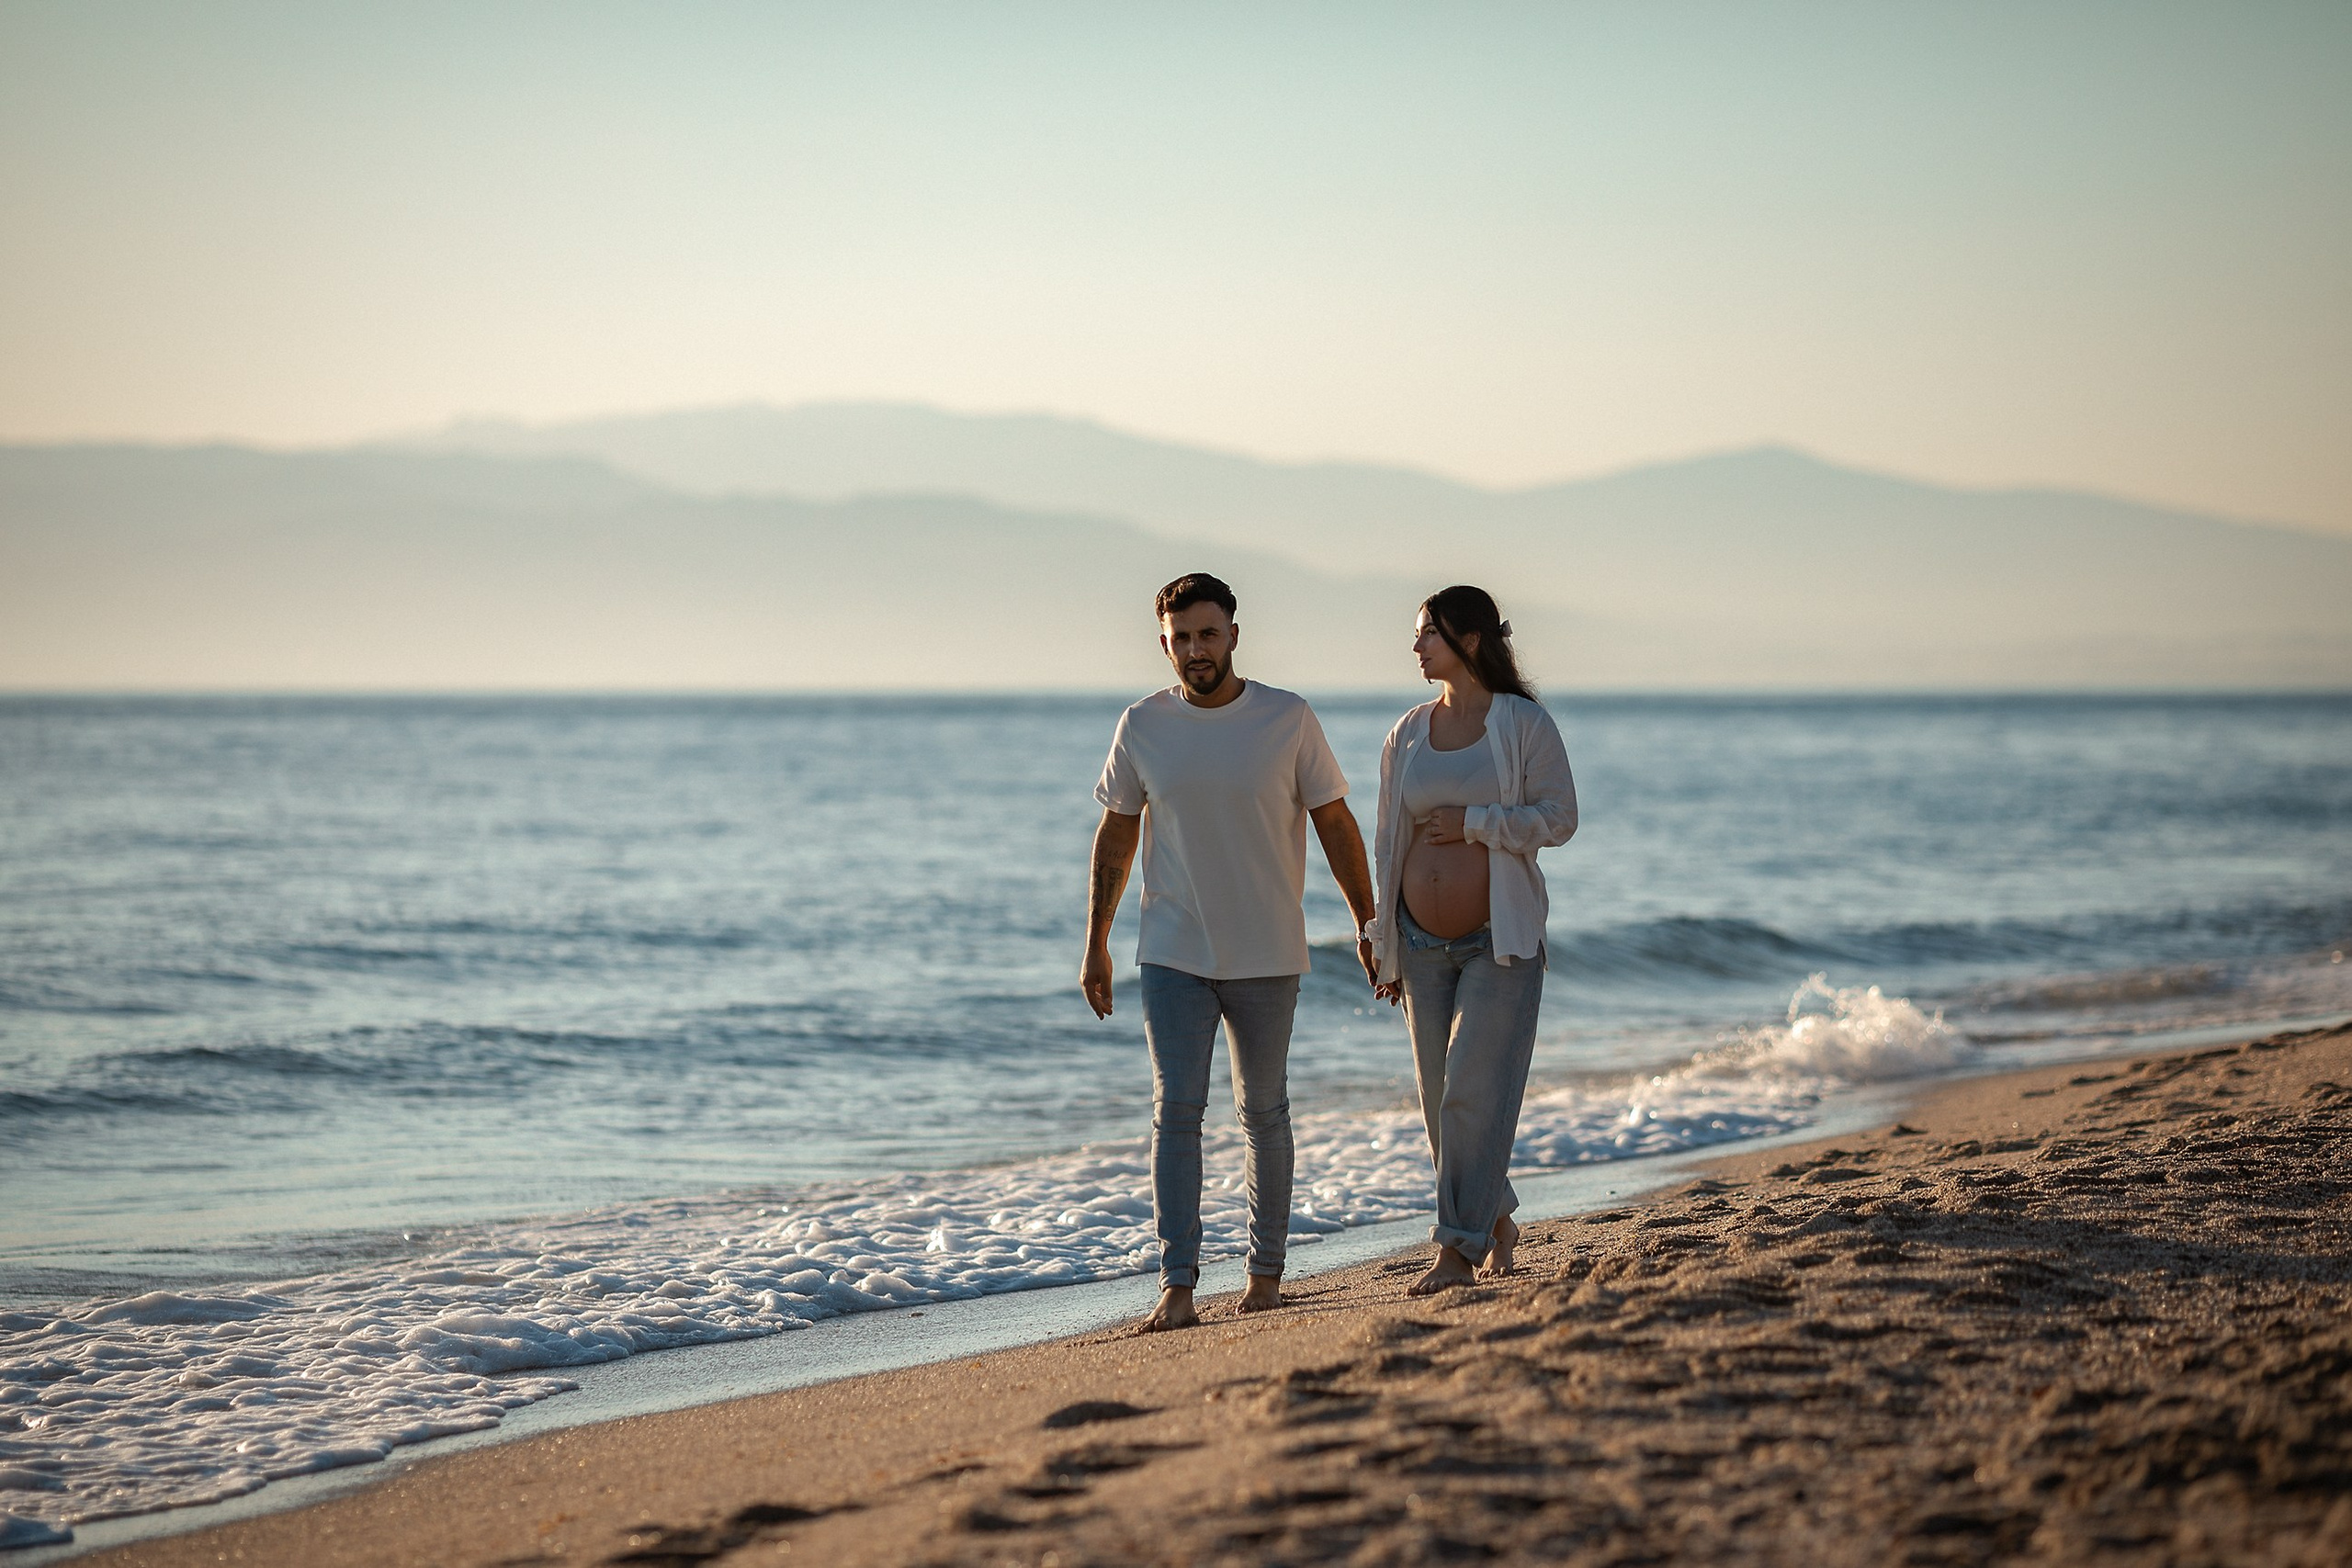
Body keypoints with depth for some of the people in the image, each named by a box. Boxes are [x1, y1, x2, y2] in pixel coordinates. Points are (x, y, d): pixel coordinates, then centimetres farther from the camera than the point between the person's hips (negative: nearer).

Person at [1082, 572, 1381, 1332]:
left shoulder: (1288, 720, -4)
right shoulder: (1142, 727, 0)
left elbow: (1335, 824, 2)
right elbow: (1115, 838, 8)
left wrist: (1370, 925, 1)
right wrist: (1095, 946, 7)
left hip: (1266, 956, 0)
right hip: (1173, 955, 0)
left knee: (1264, 1113, 9)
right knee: (1176, 1110, -9)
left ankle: (1266, 1271, 20)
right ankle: (1177, 1285, -10)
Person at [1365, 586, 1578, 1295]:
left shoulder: (1524, 723, -5)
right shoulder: (1407, 735, 9)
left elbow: (1559, 817, -10)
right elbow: (1387, 841, 12)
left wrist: (1471, 823, -17)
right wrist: (1383, 947, 10)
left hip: (1500, 939, -5)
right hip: (1424, 945, 5)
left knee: (1475, 1092, -11)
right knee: (1442, 1102, 7)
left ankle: (1459, 1249, -10)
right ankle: (1496, 1223, 25)